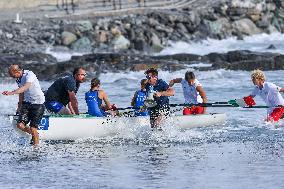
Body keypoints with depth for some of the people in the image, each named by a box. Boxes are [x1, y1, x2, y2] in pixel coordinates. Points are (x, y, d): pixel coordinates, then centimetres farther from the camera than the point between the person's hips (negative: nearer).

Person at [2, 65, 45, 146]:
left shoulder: (29, 75, -21)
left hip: (38, 104, -7)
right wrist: (19, 106, 25)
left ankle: (36, 144, 6)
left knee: (33, 127, -12)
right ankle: (34, 134, 19)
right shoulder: (19, 79, 5)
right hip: (27, 103, 7)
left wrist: (12, 93, -50)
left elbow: (25, 87, -37)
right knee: (20, 125, -7)